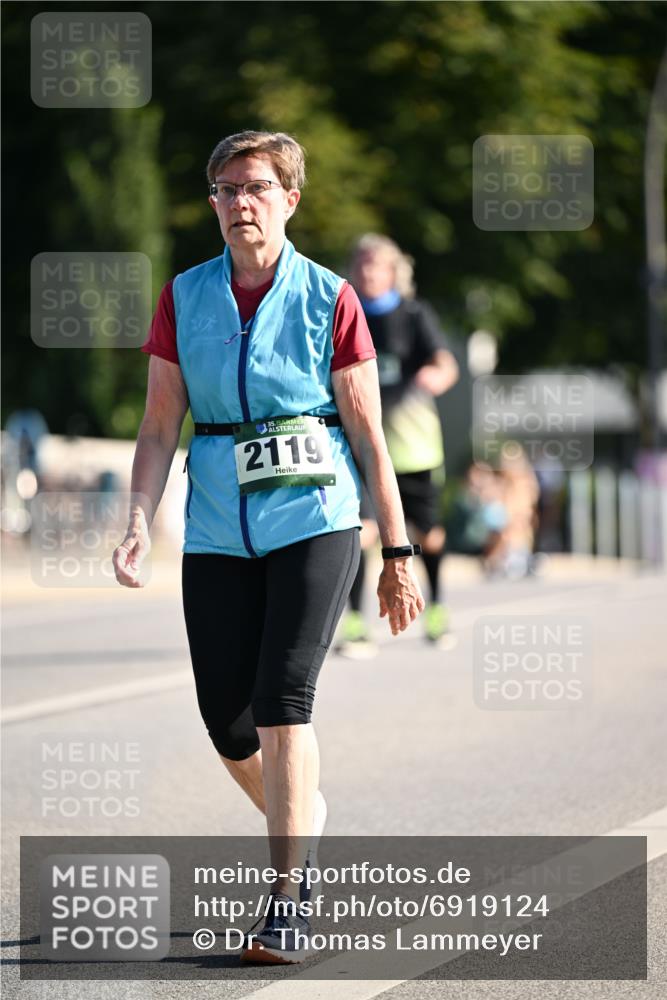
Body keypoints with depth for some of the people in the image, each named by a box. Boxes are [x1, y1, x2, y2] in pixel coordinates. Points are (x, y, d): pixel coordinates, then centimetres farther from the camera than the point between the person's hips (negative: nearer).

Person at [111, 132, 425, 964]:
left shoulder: (329, 299, -1)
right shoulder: (183, 298, 6)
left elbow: (368, 433, 1)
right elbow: (160, 425, 5)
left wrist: (398, 553, 0)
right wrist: (139, 521, -10)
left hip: (314, 519, -3)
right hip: (217, 527, 3)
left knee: (283, 698, -15)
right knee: (226, 718, 2)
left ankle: (287, 899, -11)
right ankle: (302, 816, 33)